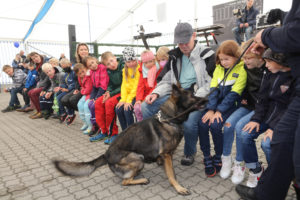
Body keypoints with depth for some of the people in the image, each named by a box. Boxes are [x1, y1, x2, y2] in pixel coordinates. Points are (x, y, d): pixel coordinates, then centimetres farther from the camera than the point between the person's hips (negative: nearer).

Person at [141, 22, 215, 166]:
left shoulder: (207, 55, 0)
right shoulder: (174, 56, 15)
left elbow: (211, 83, -7)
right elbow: (166, 80, 15)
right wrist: (156, 93, -6)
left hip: (196, 96, -4)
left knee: (189, 123, -33)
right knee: (145, 107, -15)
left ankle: (190, 152, 4)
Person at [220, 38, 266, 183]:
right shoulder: (247, 67, 2)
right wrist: (244, 97, 3)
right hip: (248, 105, 6)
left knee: (240, 125, -27)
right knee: (228, 123, -17)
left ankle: (239, 164, -7)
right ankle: (226, 159, 0)